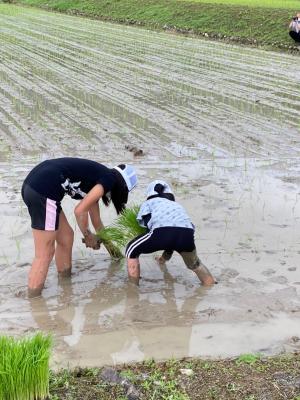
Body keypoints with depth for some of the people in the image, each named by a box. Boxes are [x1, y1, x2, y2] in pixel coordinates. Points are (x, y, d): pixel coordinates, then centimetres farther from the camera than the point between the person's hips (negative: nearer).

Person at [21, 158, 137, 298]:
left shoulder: (96, 178, 27)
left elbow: (96, 219, 37)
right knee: (45, 253, -1)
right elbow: (80, 210, -5)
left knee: (66, 236, 22)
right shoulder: (109, 179, 2)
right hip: (43, 191, -10)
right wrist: (88, 236, 12)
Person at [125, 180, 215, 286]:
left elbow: (145, 223, 18)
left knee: (131, 250, 22)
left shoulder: (148, 203, 32)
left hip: (162, 231, -4)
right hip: (187, 233, 4)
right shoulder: (176, 205, 43)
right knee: (194, 264, 35)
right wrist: (165, 257, 62)